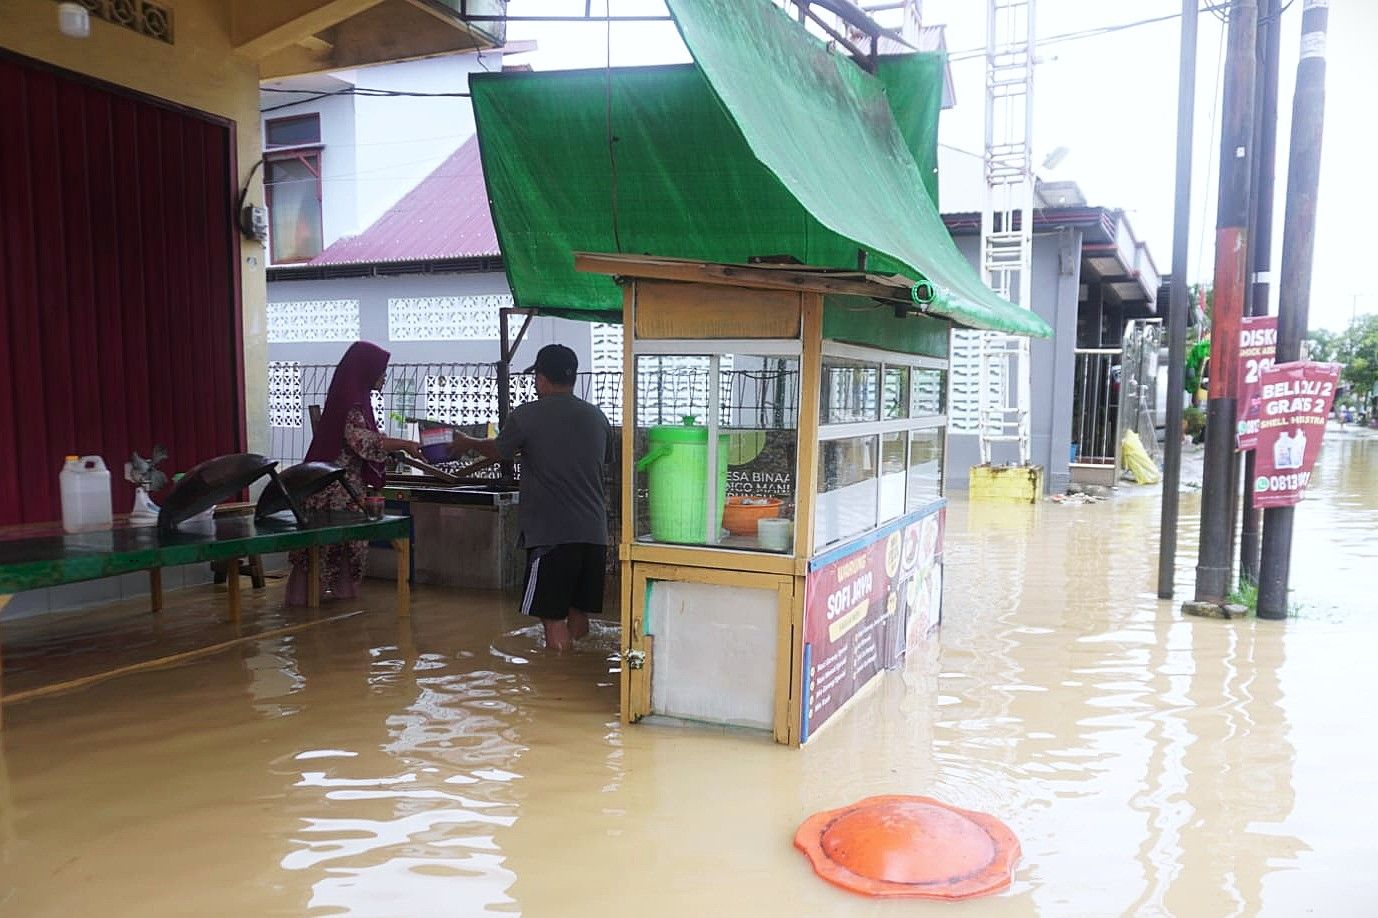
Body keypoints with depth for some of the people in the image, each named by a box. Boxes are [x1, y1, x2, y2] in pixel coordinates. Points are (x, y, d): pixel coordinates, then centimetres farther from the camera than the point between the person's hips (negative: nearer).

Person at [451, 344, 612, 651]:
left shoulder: (527, 416, -7)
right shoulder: (596, 416, 8)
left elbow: (498, 450, 11)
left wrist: (468, 443, 33)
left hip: (551, 534, -5)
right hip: (594, 533, 6)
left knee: (553, 619, 0)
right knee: (580, 614, 16)